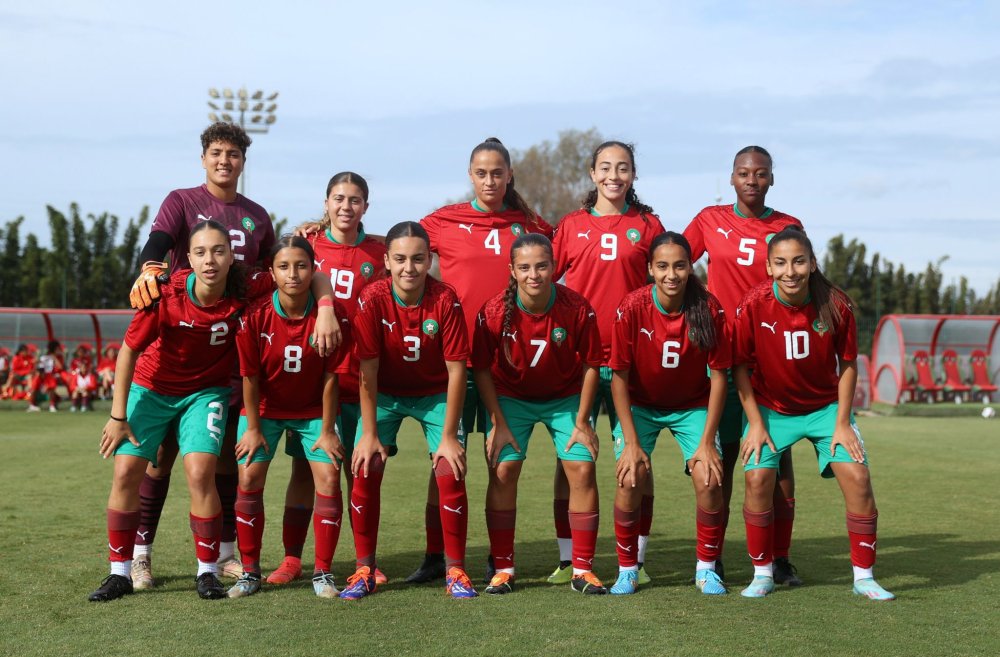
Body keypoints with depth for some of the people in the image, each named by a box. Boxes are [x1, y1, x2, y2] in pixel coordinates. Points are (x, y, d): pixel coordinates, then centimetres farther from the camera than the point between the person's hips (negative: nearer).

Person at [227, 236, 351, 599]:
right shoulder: (256, 315, -19)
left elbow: (330, 376, -13)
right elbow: (250, 375, -10)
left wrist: (327, 430, -10)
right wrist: (253, 429, -7)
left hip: (312, 410, 0)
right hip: (264, 408, 0)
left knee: (329, 477, -12)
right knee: (249, 477, -10)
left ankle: (322, 572, 0)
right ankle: (250, 571, 5)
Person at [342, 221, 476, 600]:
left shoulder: (446, 301, -22)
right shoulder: (372, 300, -21)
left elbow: (456, 370, -17)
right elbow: (368, 371, -16)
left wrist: (449, 436, -17)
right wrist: (370, 434, -16)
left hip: (435, 395, 0)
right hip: (385, 395, 1)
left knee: (450, 473, -13)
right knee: (365, 471, -12)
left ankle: (456, 572, 1)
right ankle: (364, 571, 2)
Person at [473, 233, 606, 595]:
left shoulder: (578, 309, -23)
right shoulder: (494, 312, -23)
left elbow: (590, 366, -11)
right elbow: (483, 370, -10)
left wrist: (582, 422, -9)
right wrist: (499, 424, -11)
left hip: (565, 398, 0)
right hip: (511, 397, 0)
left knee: (582, 469, -10)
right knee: (502, 470, -11)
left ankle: (583, 569, 1)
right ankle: (503, 568, 1)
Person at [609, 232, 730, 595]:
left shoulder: (709, 309, -21)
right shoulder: (632, 307, -23)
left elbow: (718, 376, -13)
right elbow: (619, 377, -16)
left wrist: (707, 441, -15)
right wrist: (631, 443, -18)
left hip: (692, 405, 1)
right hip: (640, 405, 0)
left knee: (709, 480, -15)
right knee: (630, 479, -17)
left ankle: (706, 569, 5)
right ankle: (627, 571, 1)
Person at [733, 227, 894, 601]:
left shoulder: (836, 304, -18)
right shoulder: (753, 305, -21)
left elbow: (847, 364, -6)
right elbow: (741, 366, -10)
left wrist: (842, 423, -9)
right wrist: (755, 423, -13)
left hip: (825, 406, 1)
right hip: (770, 408, -1)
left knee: (856, 476, -11)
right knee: (758, 477, -18)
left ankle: (864, 577, 4)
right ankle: (762, 574, 1)